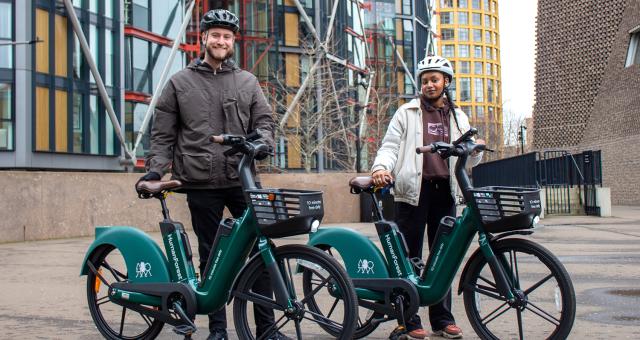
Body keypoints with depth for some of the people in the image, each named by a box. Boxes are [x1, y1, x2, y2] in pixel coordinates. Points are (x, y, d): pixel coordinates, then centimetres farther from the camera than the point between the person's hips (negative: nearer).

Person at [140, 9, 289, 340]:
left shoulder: (247, 82, 12)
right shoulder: (179, 83, 8)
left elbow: (264, 120, 10)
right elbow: (163, 134, 7)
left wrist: (263, 140, -12)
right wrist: (155, 169, -6)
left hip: (242, 179, 1)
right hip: (201, 183, -1)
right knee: (210, 256, 6)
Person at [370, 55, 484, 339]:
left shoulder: (458, 117, 18)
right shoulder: (407, 112, 8)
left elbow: (469, 159, 16)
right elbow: (390, 145, 1)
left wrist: (476, 150, -7)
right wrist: (381, 167, -19)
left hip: (445, 191, 4)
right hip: (413, 189, -3)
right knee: (409, 256, -1)